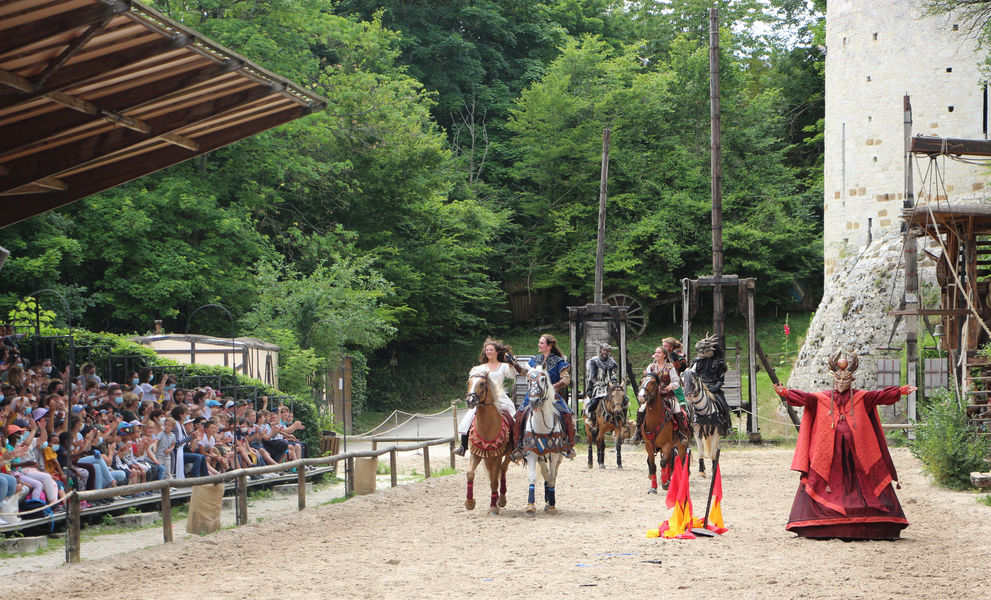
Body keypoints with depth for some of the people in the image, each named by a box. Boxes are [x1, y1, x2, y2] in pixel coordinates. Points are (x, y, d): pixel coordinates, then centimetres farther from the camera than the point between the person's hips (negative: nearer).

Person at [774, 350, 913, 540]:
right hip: (829, 451, 0)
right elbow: (804, 398, -3)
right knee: (825, 485, -4)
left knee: (863, 485, -1)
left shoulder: (861, 398, 10)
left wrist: (901, 391, -14)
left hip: (856, 451, 0)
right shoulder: (822, 398, 9)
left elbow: (880, 396, -1)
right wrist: (785, 393, -20)